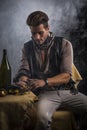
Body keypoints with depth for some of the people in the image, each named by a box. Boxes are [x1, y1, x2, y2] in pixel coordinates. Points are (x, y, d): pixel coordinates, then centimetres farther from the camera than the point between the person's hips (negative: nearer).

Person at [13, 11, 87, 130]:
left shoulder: (64, 44, 1)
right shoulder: (28, 47, 10)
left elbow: (66, 76, -6)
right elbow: (24, 70, 5)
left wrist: (45, 81, -22)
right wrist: (22, 80, -20)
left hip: (67, 91, 2)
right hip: (45, 93, -1)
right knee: (42, 115, -35)